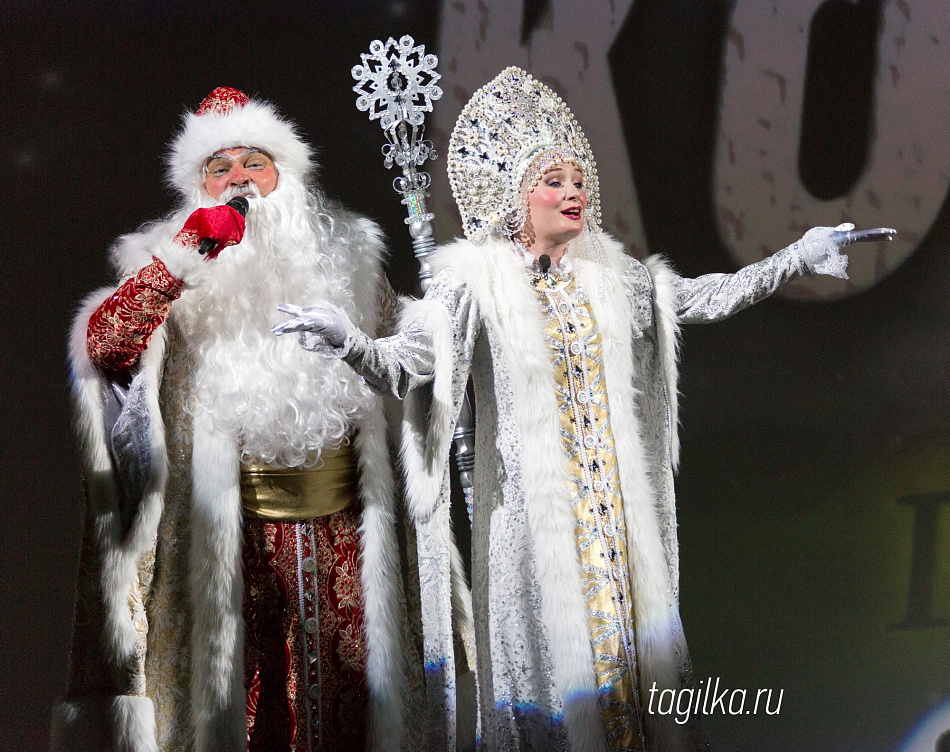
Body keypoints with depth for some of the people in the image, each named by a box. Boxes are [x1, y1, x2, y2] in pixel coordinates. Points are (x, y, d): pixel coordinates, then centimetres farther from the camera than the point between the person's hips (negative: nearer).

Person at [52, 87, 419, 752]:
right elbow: (102, 344, -13)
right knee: (246, 687, -1)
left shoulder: (345, 254, 11)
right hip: (237, 528, -2)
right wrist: (184, 258, -21)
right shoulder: (171, 267, 4)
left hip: (343, 519, 2)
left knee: (346, 688, 3)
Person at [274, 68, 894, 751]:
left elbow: (706, 298, 14)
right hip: (531, 508, -5)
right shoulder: (477, 286, -10)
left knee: (621, 625, 10)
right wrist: (349, 342, -41)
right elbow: (403, 366, -19)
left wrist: (804, 254, 14)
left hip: (615, 504, 5)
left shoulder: (611, 278, 7)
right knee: (549, 642, 0)